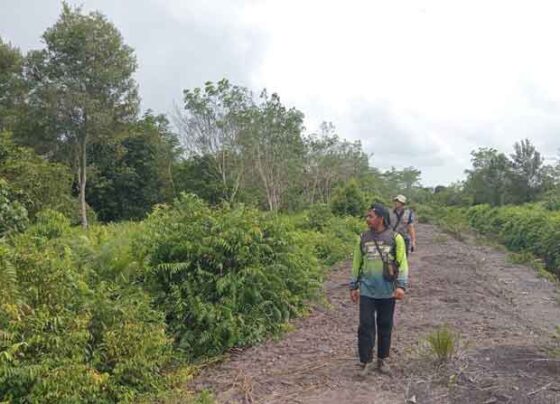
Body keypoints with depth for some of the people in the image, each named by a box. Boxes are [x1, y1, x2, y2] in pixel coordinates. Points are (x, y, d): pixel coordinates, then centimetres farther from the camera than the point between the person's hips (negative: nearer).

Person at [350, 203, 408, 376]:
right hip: (367, 291, 1)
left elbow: (402, 263, -4)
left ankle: (382, 360, 26)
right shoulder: (363, 238, 3)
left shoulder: (395, 238, -4)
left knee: (385, 326, 11)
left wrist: (401, 285, -15)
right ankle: (366, 361, 11)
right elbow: (357, 263, 9)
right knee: (366, 326, 0)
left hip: (387, 291, -1)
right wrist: (353, 286, 9)